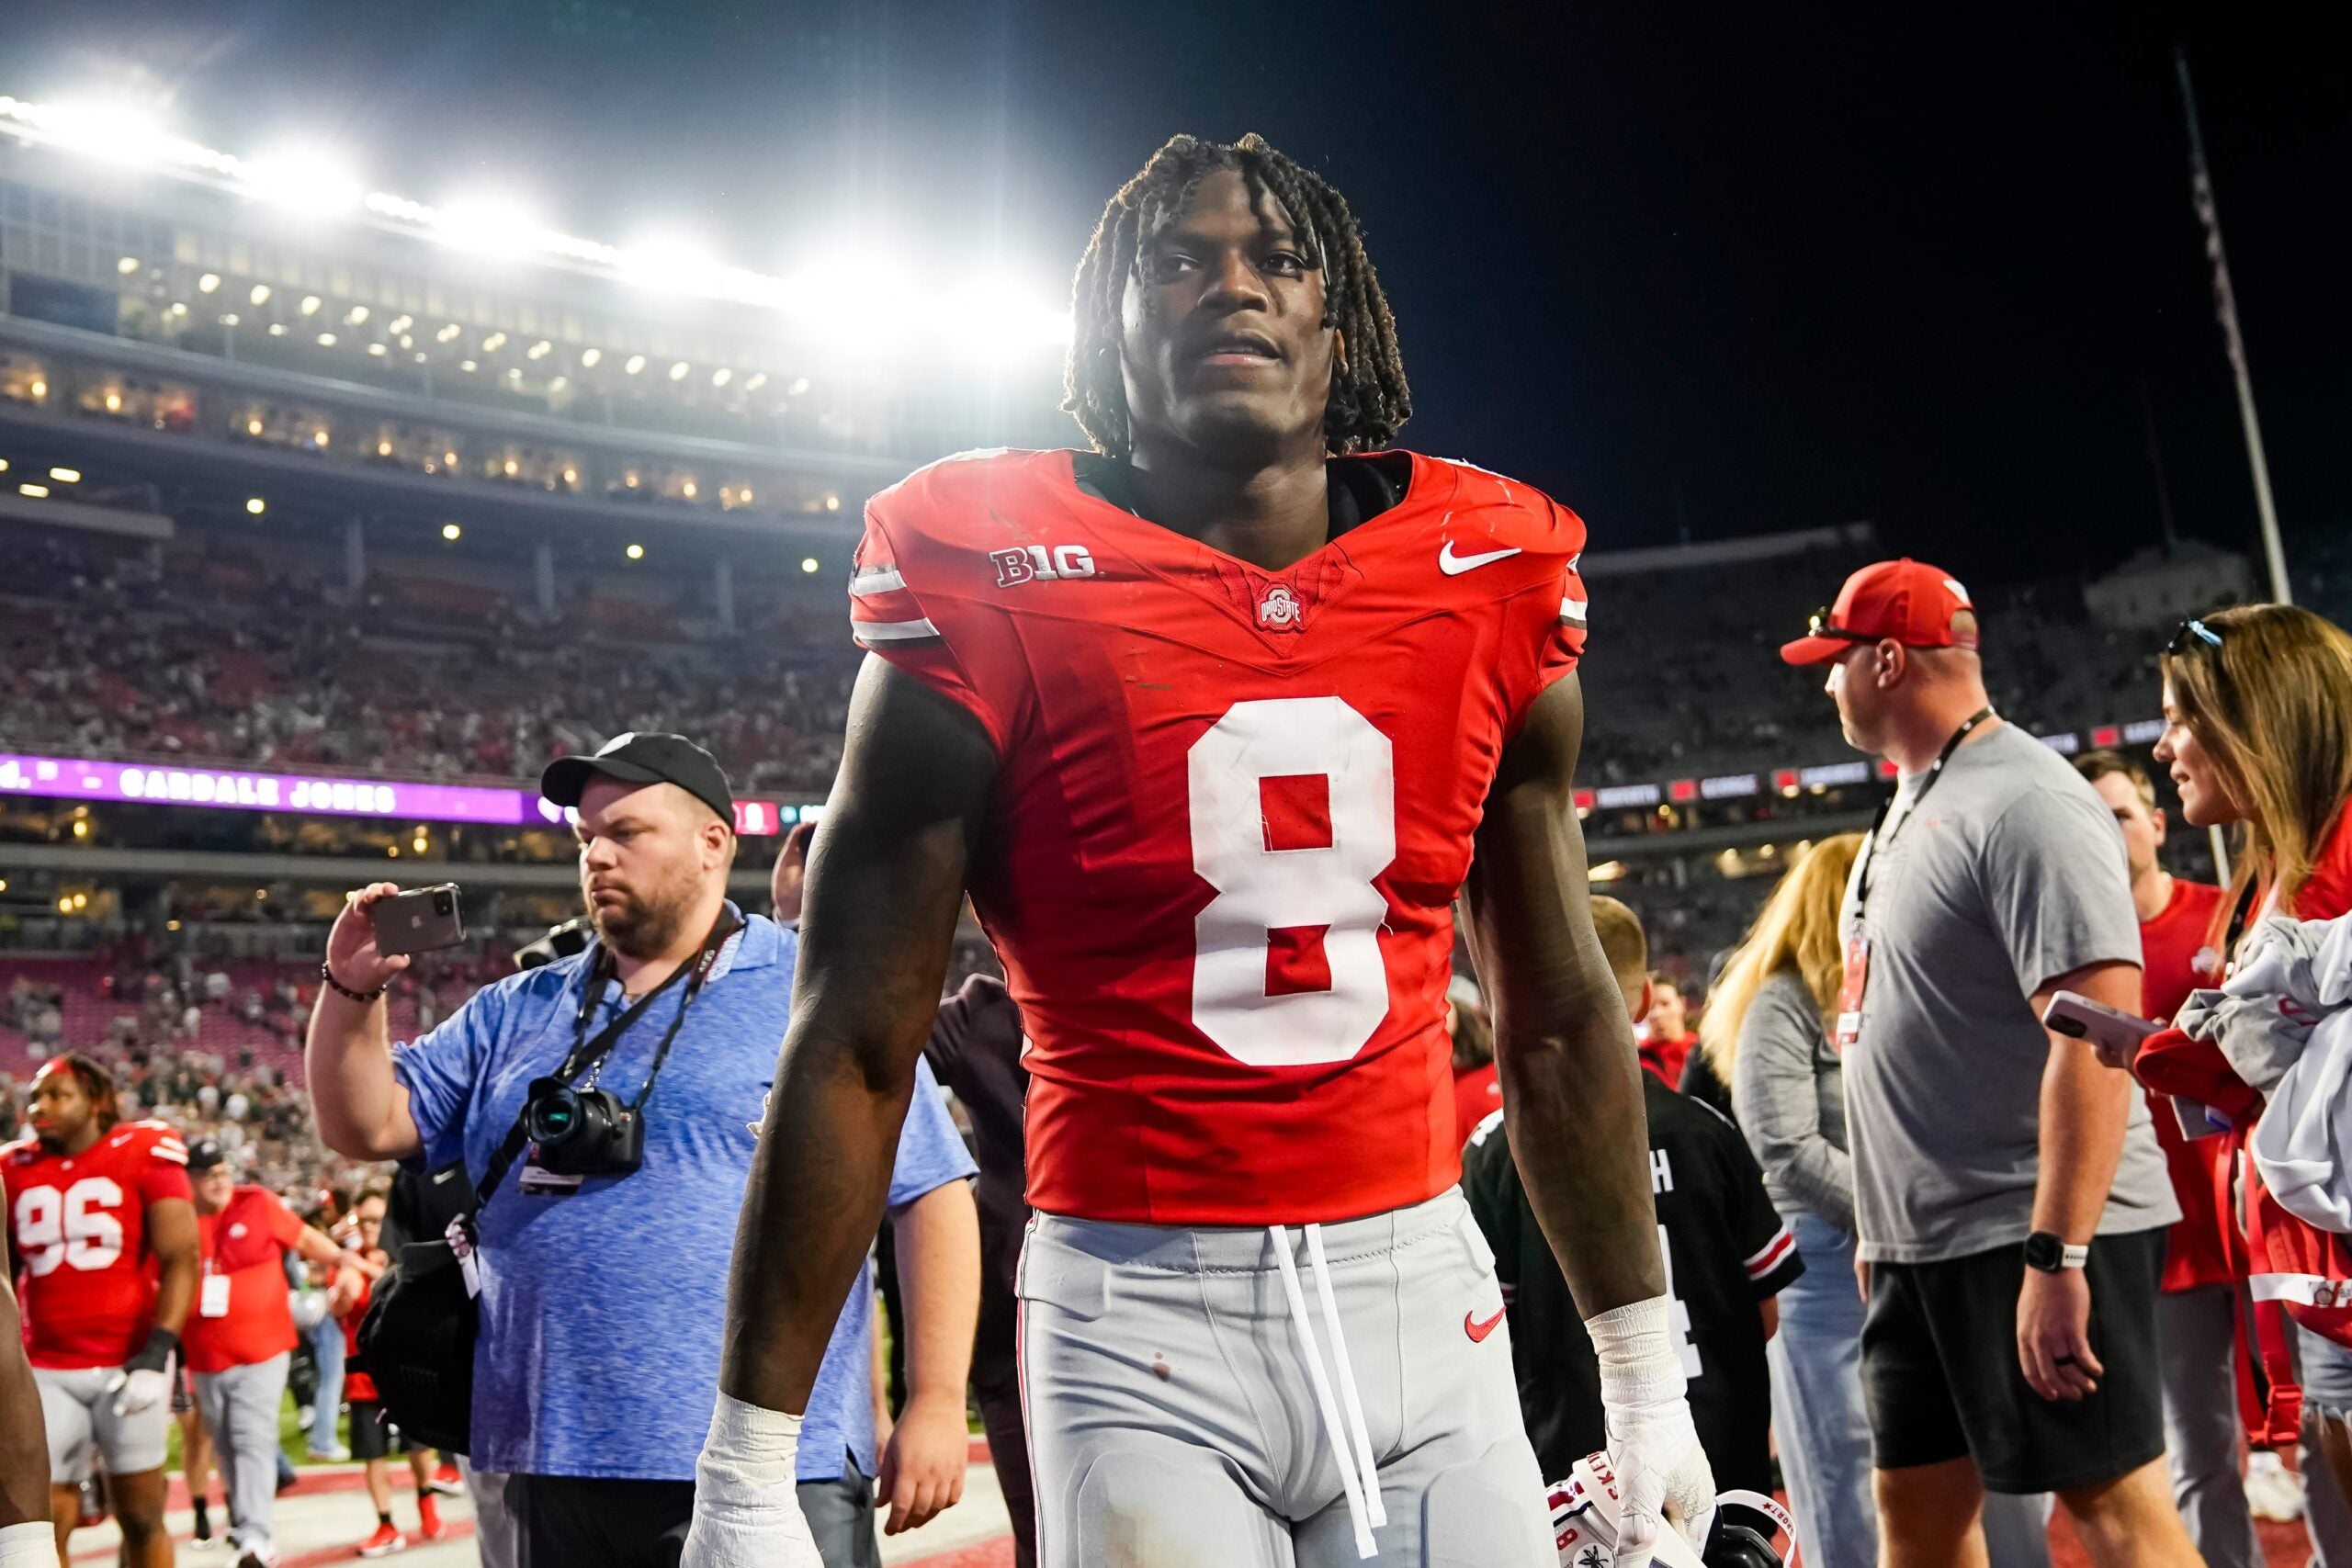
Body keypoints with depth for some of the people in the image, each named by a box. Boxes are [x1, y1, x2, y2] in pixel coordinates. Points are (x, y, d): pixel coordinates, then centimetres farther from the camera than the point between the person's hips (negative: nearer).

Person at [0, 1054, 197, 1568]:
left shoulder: (143, 1155, -5)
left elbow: (181, 1259, -7)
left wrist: (157, 1354, -15)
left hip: (129, 1365, -3)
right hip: (47, 1371, 3)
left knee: (141, 1517, 7)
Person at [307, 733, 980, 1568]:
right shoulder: (516, 1012, 13)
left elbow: (932, 1195, -4)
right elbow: (364, 1125, 14)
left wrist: (937, 1402, -11)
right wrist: (352, 990, -3)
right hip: (553, 1468, 5)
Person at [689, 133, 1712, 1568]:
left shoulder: (1489, 586, 2)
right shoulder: (994, 601, -8)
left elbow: (1558, 1026, 10)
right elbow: (854, 1051, -7)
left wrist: (1649, 1374, 13)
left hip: (1420, 1293, 3)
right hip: (1139, 1317, -3)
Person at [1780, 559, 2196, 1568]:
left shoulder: (2026, 803, -15)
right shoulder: (1910, 806, 14)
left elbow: (2096, 1032, -23)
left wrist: (2057, 1255, -26)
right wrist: (1882, 1225, 20)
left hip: (2038, 1233, -9)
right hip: (1921, 1241, 9)